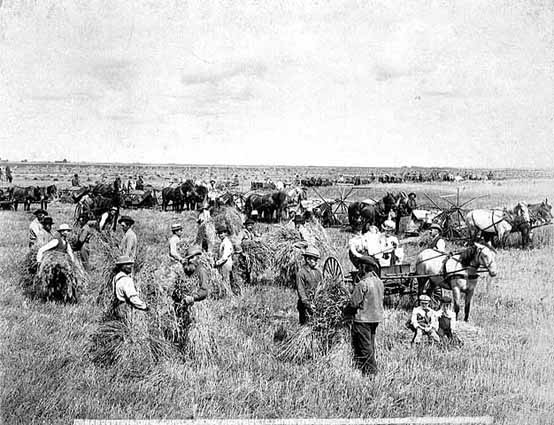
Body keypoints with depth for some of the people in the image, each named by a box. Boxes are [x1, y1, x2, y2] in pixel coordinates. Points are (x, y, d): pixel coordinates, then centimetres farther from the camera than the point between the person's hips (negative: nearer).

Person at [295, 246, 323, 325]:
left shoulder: (318, 272, 12)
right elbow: (300, 290, -9)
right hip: (306, 303, -5)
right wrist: (307, 303, -17)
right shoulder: (301, 273, -6)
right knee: (306, 324, -4)